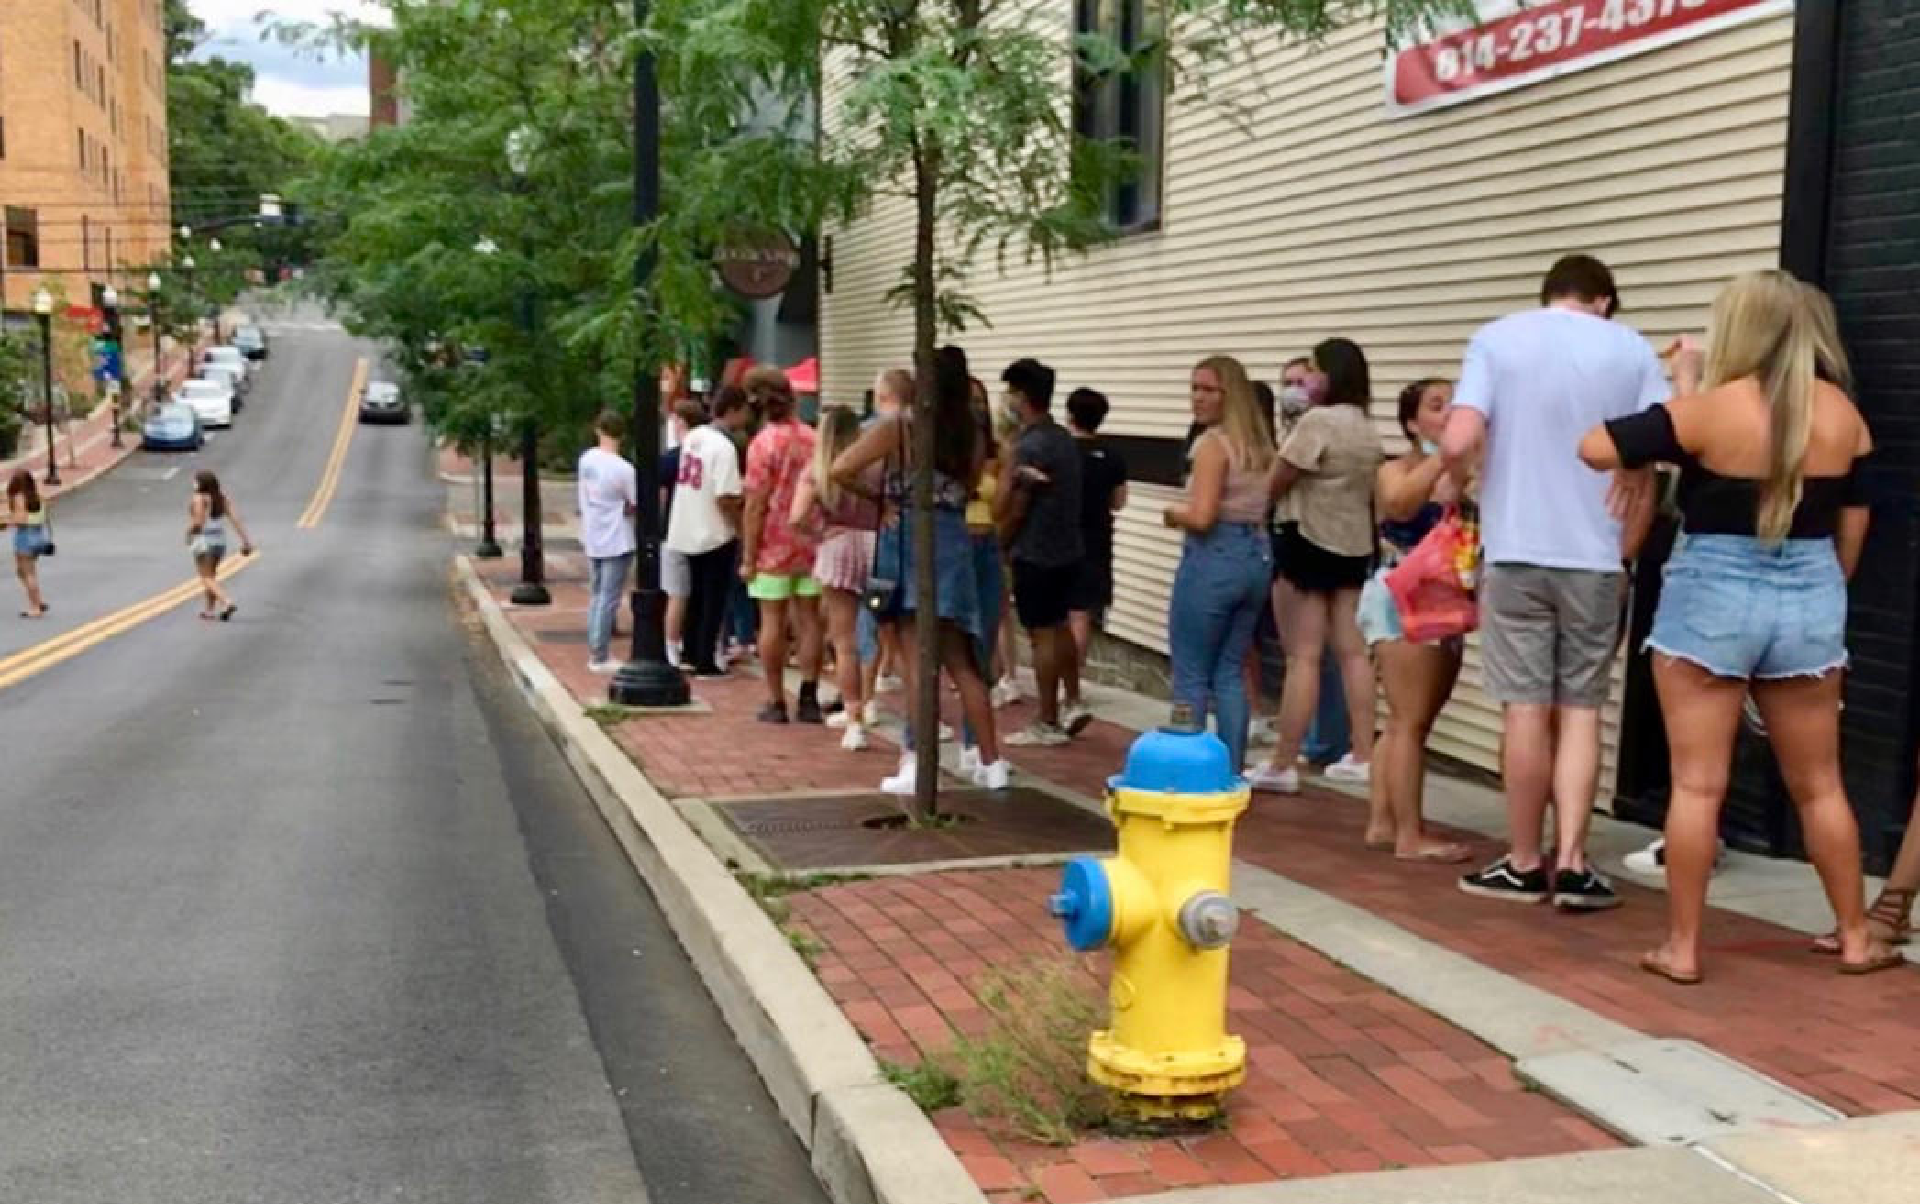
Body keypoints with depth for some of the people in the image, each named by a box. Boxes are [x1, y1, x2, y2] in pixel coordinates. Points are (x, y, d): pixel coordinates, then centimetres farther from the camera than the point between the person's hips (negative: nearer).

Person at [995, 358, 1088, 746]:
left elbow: (1011, 511, -16)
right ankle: (1074, 704, 24)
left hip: (1036, 553, -8)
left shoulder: (1029, 447, -20)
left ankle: (1048, 723, 7)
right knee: (1059, 626, 20)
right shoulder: (1063, 438, 6)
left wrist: (1000, 543, 1)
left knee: (1042, 634, 0)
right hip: (1066, 549, 8)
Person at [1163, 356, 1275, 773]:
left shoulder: (1213, 442, -13)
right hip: (1256, 556, 8)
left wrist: (1172, 513, -1)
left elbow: (1201, 517, -21)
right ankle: (1231, 772, 15)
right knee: (1230, 672, 14)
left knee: (1191, 675, 1)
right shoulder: (1260, 442, 12)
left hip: (1214, 559, -8)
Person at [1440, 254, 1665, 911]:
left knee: (1526, 708, 3)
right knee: (1580, 708, 9)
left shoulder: (1495, 338, 0)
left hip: (1516, 551, -1)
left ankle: (1524, 866, 12)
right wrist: (1624, 553, 11)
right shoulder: (1632, 350, 4)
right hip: (1595, 557, 1)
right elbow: (1648, 463, 1)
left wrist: (1457, 484, 9)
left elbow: (1457, 443, -13)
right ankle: (1572, 864, 5)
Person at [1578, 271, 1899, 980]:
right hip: (1808, 602, 4)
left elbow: (1596, 449, -10)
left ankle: (1682, 948, 6)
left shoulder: (1708, 410, -12)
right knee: (1819, 786, 16)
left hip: (1710, 601, -4)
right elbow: (1854, 520, 10)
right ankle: (1856, 939, 26)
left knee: (1697, 784, 1)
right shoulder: (1841, 412, 3)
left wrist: (1682, 394, 1)